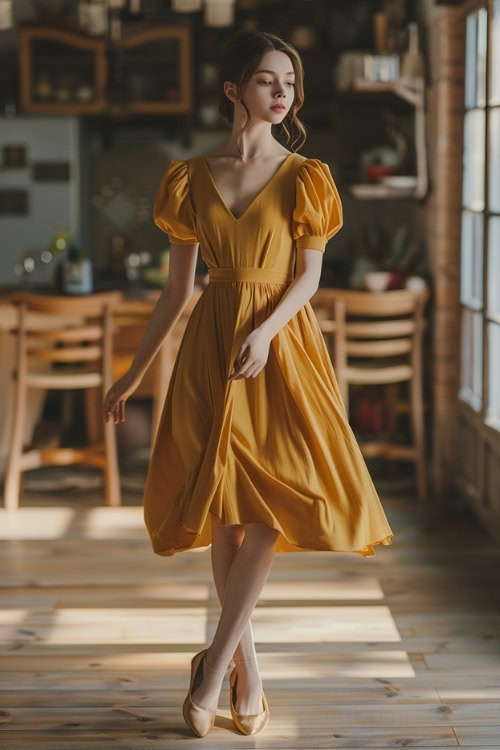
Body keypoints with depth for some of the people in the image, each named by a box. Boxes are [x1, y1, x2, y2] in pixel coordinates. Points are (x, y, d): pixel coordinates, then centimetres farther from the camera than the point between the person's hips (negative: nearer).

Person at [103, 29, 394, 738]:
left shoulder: (304, 176, 2)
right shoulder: (191, 178, 7)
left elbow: (310, 276, -2)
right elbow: (177, 288, 10)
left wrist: (266, 331, -21)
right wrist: (134, 372, 10)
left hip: (281, 347, -1)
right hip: (210, 349, 2)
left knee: (272, 503, -12)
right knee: (227, 514, -1)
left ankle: (217, 661, 0)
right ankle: (248, 672, 10)